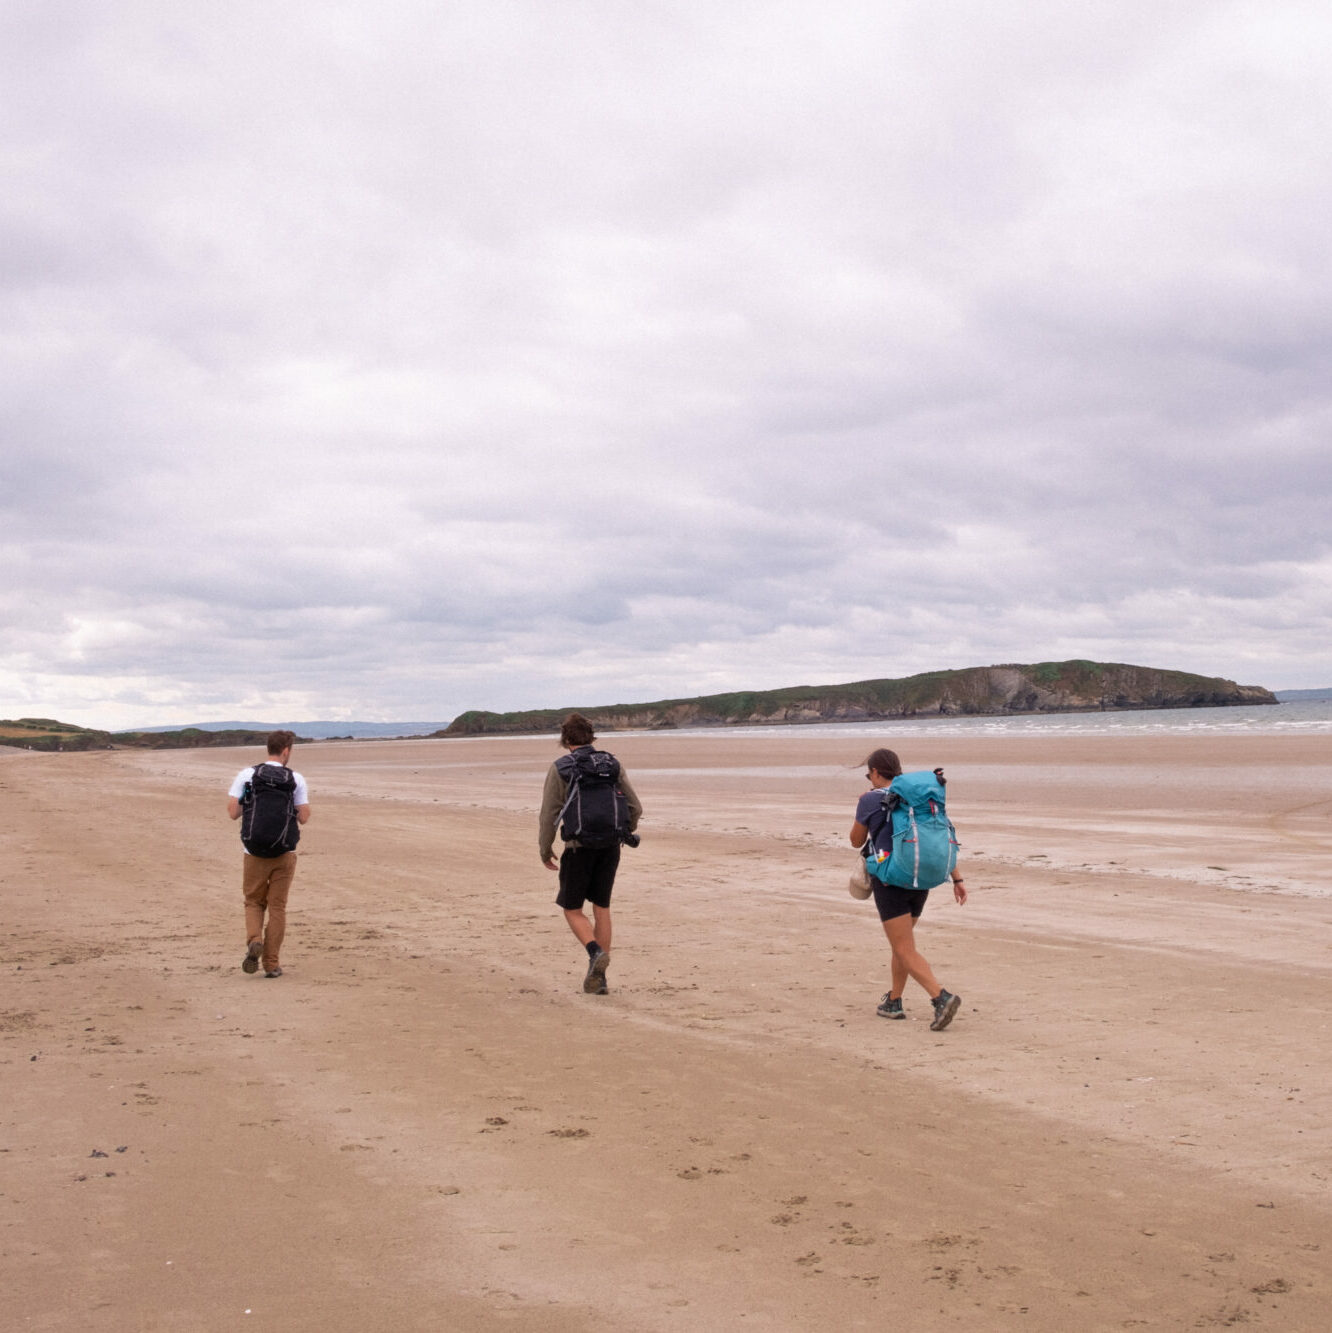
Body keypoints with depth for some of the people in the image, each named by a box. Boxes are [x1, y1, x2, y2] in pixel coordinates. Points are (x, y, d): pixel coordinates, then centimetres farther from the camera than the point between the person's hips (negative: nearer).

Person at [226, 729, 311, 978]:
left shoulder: (246, 775, -1)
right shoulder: (296, 779, -2)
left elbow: (233, 812, -5)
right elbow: (304, 818, -3)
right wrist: (306, 799, 16)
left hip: (255, 852, 0)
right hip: (285, 853, 0)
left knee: (253, 901, 16)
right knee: (277, 906, 9)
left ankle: (254, 940, -11)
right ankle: (272, 963, 9)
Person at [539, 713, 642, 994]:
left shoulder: (559, 769, -5)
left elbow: (549, 814, -7)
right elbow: (635, 807, 5)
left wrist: (545, 851, 5)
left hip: (579, 847, -3)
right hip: (610, 847, 4)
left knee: (572, 909, 10)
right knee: (602, 908, 13)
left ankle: (595, 952, -18)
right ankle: (598, 977, 11)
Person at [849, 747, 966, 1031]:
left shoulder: (870, 800, -6)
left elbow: (856, 841, 6)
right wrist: (957, 879, 6)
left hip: (890, 881, -6)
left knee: (905, 951, -7)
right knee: (901, 941, 24)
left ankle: (941, 997, -26)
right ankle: (893, 1002, 32)